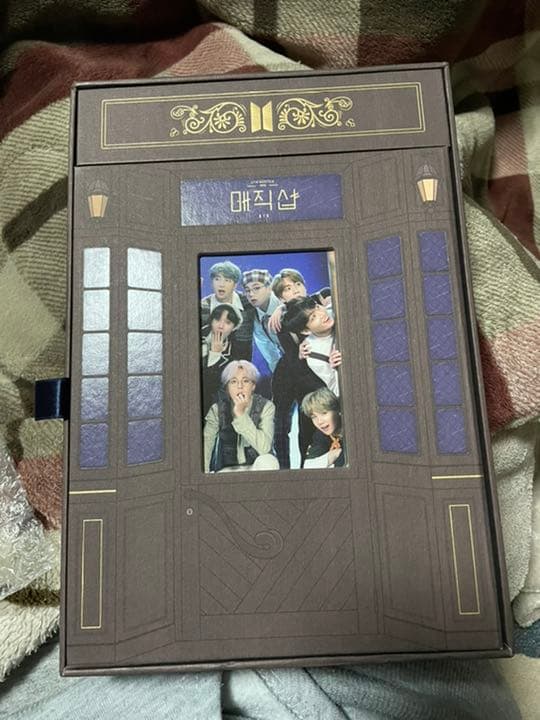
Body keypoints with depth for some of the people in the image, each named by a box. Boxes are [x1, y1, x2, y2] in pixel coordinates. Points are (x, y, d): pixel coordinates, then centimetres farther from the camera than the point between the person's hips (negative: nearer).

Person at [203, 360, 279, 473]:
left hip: (258, 468, 1)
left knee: (268, 460, -33)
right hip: (228, 470, -1)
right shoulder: (217, 409, -6)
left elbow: (264, 447, -25)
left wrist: (241, 414, -28)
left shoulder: (266, 406, -11)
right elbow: (206, 444, -15)